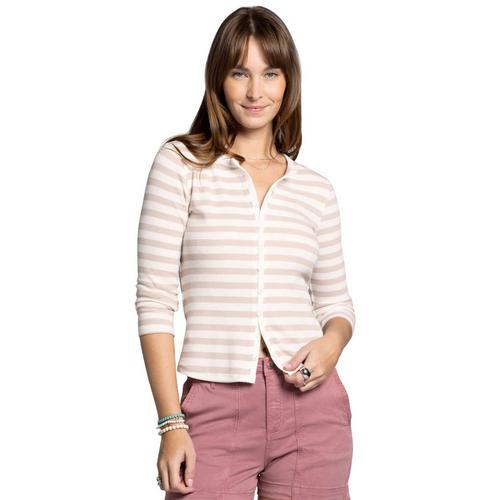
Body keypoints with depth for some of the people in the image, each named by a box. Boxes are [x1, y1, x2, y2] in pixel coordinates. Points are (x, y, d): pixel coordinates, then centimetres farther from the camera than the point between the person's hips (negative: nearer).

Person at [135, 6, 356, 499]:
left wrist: (332, 343, -6)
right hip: (216, 404, -2)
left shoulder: (316, 189, 10)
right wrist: (171, 423, -9)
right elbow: (154, 298, -4)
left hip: (310, 402, 3)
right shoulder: (181, 164, 1)